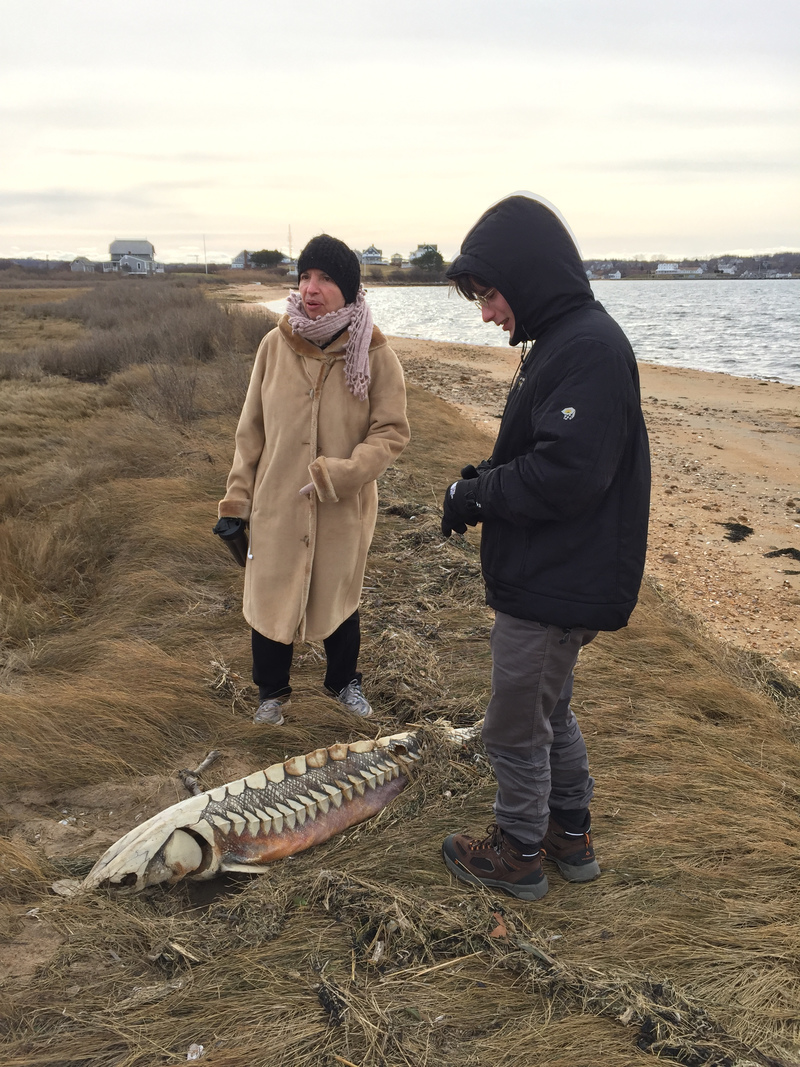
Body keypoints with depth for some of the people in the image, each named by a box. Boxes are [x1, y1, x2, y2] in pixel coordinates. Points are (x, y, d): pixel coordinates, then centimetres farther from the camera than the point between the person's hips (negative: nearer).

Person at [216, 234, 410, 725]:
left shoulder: (374, 354, -11)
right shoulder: (275, 345, -5)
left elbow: (391, 432, -9)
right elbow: (252, 429, 2)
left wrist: (336, 476, -21)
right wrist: (237, 499, 1)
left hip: (344, 510, -1)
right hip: (276, 505, 1)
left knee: (339, 598, 17)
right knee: (270, 597, 11)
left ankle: (345, 680, 43)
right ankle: (273, 691, 35)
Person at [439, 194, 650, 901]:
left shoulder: (589, 347, -22)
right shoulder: (564, 339, 10)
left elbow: (565, 474, -28)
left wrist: (477, 494, -16)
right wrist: (485, 475, 2)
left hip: (551, 590, -10)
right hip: (550, 579, 10)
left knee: (516, 727, 8)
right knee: (550, 711, 23)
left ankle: (519, 852, 28)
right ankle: (571, 834, 40)